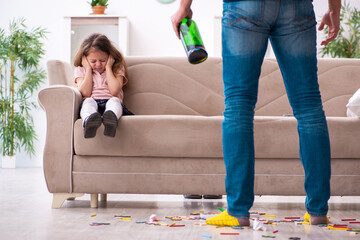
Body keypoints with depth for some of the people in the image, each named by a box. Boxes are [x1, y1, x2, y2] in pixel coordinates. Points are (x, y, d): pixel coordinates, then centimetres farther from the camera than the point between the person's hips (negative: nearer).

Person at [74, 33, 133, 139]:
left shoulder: (117, 69, 16)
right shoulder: (81, 70, 18)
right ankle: (89, 121, -71)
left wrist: (108, 67, 4)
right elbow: (85, 92, 0)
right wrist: (88, 69, 6)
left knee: (114, 100, -34)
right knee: (88, 102, -34)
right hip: (92, 103, 0)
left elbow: (114, 91, -3)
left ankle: (111, 118, -72)